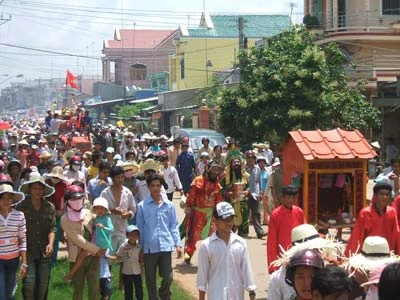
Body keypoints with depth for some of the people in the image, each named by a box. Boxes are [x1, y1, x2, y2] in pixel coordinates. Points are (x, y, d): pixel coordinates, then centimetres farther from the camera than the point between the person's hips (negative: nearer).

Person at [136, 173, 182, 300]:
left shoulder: (169, 205, 4)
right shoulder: (142, 206, -1)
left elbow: (174, 226, 8)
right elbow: (140, 228, 4)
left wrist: (178, 244, 2)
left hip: (166, 246, 1)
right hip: (149, 247, -1)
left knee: (168, 277, 3)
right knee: (150, 279, 9)